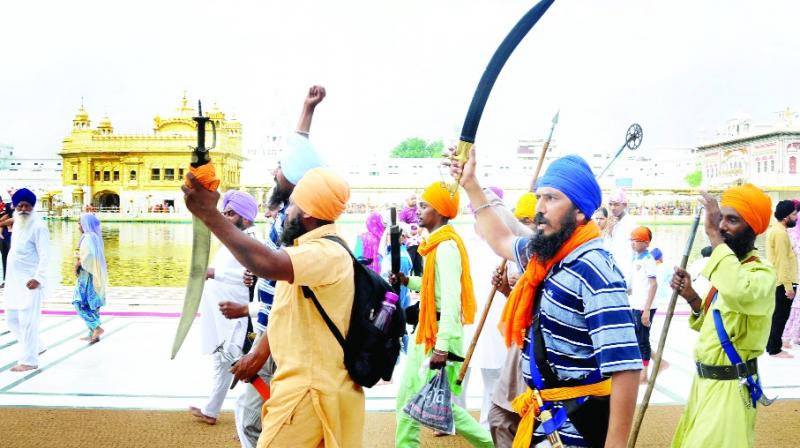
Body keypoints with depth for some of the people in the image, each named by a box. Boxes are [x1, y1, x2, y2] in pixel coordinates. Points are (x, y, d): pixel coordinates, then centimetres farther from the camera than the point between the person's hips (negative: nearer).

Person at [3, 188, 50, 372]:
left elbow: (45, 255, -16)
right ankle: (36, 347, 30)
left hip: (30, 282, -9)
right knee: (12, 319, 15)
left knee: (27, 321, -5)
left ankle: (28, 360, 4)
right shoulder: (17, 225, 14)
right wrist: (9, 280, 20)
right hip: (15, 281, 9)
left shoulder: (38, 226, -12)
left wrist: (37, 278, -24)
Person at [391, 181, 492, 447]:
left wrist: (442, 346, -28)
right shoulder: (436, 244, 13)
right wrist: (408, 281, 6)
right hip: (426, 330, 10)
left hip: (440, 333, -10)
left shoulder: (446, 246, -18)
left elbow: (451, 300, -25)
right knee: (408, 397, 13)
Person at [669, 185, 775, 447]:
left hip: (730, 386, -9)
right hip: (706, 380, 9)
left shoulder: (762, 273, -18)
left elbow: (739, 291, -44)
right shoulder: (728, 268, 10)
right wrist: (691, 297, -2)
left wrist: (714, 236, -35)